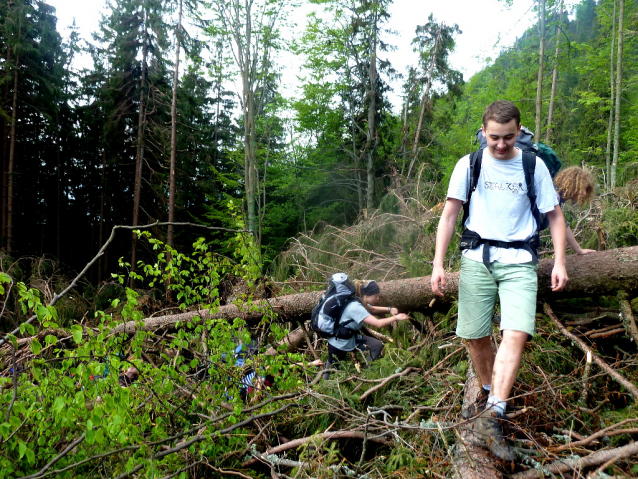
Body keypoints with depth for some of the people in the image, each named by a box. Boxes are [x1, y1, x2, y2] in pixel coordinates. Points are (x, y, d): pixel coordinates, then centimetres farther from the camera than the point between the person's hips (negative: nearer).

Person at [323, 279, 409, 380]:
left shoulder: (361, 302, -7)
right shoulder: (355, 307, -33)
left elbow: (372, 309, 15)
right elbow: (378, 323, -38)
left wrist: (389, 309, -1)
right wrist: (395, 318, -25)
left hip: (352, 337, 8)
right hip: (339, 343, -8)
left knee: (378, 345, -4)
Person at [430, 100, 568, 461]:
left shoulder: (534, 166, 5)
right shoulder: (469, 165, 4)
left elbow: (555, 215, 11)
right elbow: (449, 215, 4)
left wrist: (560, 262, -1)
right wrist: (438, 264, -3)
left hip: (518, 261, -1)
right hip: (477, 258, 1)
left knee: (517, 334, -18)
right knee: (476, 336, 3)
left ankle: (491, 416, -19)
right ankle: (490, 393, 28)